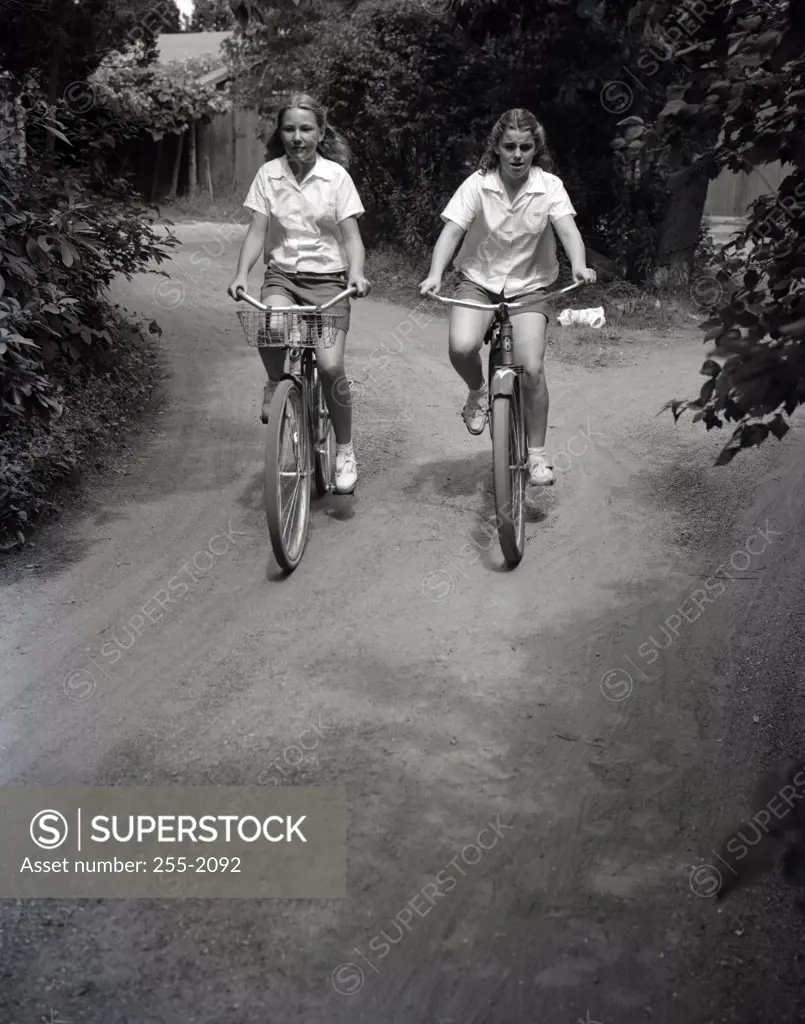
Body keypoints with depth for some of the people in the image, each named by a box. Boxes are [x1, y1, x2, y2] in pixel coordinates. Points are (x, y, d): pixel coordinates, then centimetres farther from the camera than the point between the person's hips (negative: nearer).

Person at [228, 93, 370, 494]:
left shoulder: (336, 175, -2)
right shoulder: (268, 174, 2)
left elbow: (351, 237, -5)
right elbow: (257, 232, 1)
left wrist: (356, 272, -24)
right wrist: (241, 273, -15)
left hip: (327, 279, -1)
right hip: (282, 274, 2)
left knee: (330, 366, -18)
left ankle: (345, 451, 4)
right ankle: (275, 384, 1)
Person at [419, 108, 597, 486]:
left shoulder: (549, 186, -9)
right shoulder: (478, 184, -10)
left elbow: (567, 228, -22)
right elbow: (451, 231, -18)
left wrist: (579, 266, -43)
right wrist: (435, 275, -36)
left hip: (528, 285, 0)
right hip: (479, 280, 0)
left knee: (532, 369, -14)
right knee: (462, 346, -28)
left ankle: (537, 454, 4)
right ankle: (478, 392, 8)